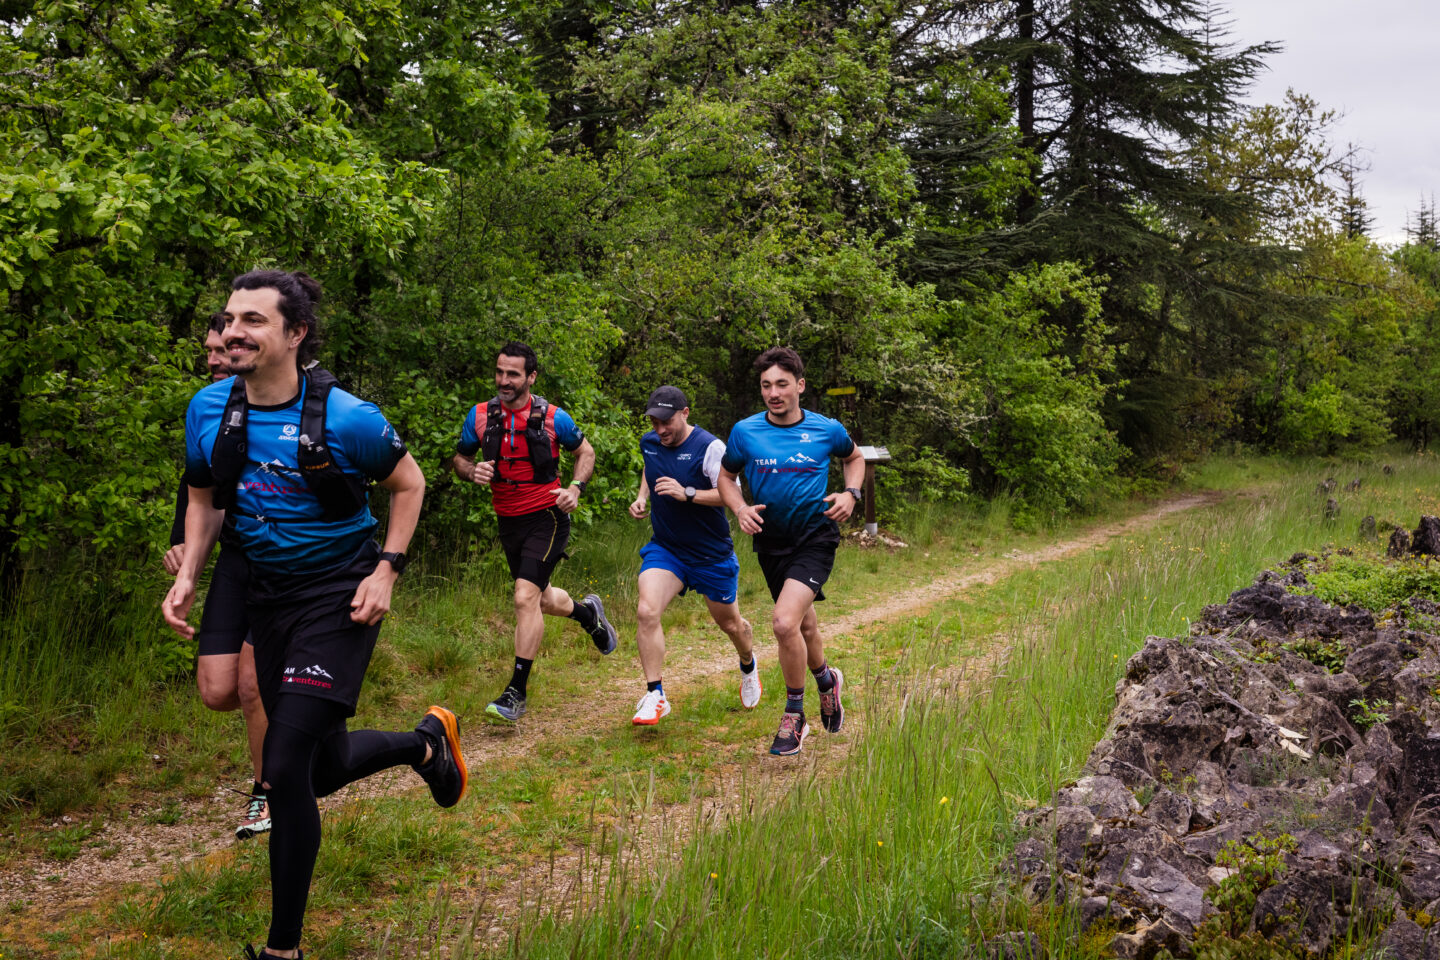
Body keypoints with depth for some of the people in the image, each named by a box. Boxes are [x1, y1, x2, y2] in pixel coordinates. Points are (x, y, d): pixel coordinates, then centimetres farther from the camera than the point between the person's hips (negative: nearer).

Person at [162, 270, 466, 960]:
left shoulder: (345, 418, -17)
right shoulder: (209, 410, -3)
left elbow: (408, 483, -1)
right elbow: (205, 499, 12)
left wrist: (386, 572, -11)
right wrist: (187, 577, -2)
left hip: (338, 593, -6)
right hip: (267, 592, 6)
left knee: (284, 766, -15)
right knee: (325, 767, 14)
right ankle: (426, 740, 46)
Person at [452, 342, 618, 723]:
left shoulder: (552, 417, -10)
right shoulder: (479, 415, -4)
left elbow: (586, 452, 5)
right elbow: (460, 457, 9)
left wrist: (575, 488, -12)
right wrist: (472, 471, -15)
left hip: (546, 518, -5)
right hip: (508, 521, 5)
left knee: (526, 598, -18)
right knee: (541, 599, 19)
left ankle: (516, 693, -10)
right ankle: (588, 612, 53)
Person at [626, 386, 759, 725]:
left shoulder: (710, 447, -18)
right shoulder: (649, 443, 1)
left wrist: (688, 494, -30)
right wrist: (642, 497, 5)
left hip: (712, 555, -3)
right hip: (664, 549, 3)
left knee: (729, 623, 15)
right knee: (646, 611, -22)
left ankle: (748, 666, 50)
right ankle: (655, 695, -14)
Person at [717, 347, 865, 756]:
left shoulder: (826, 430, -6)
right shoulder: (744, 432, -4)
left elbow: (854, 457, 15)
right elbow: (727, 477, 10)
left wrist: (850, 493, -2)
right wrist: (740, 509, -9)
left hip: (815, 537, -3)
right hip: (770, 540, 3)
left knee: (785, 622, -22)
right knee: (803, 623, 19)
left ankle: (794, 716, -3)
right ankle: (826, 679, 52)